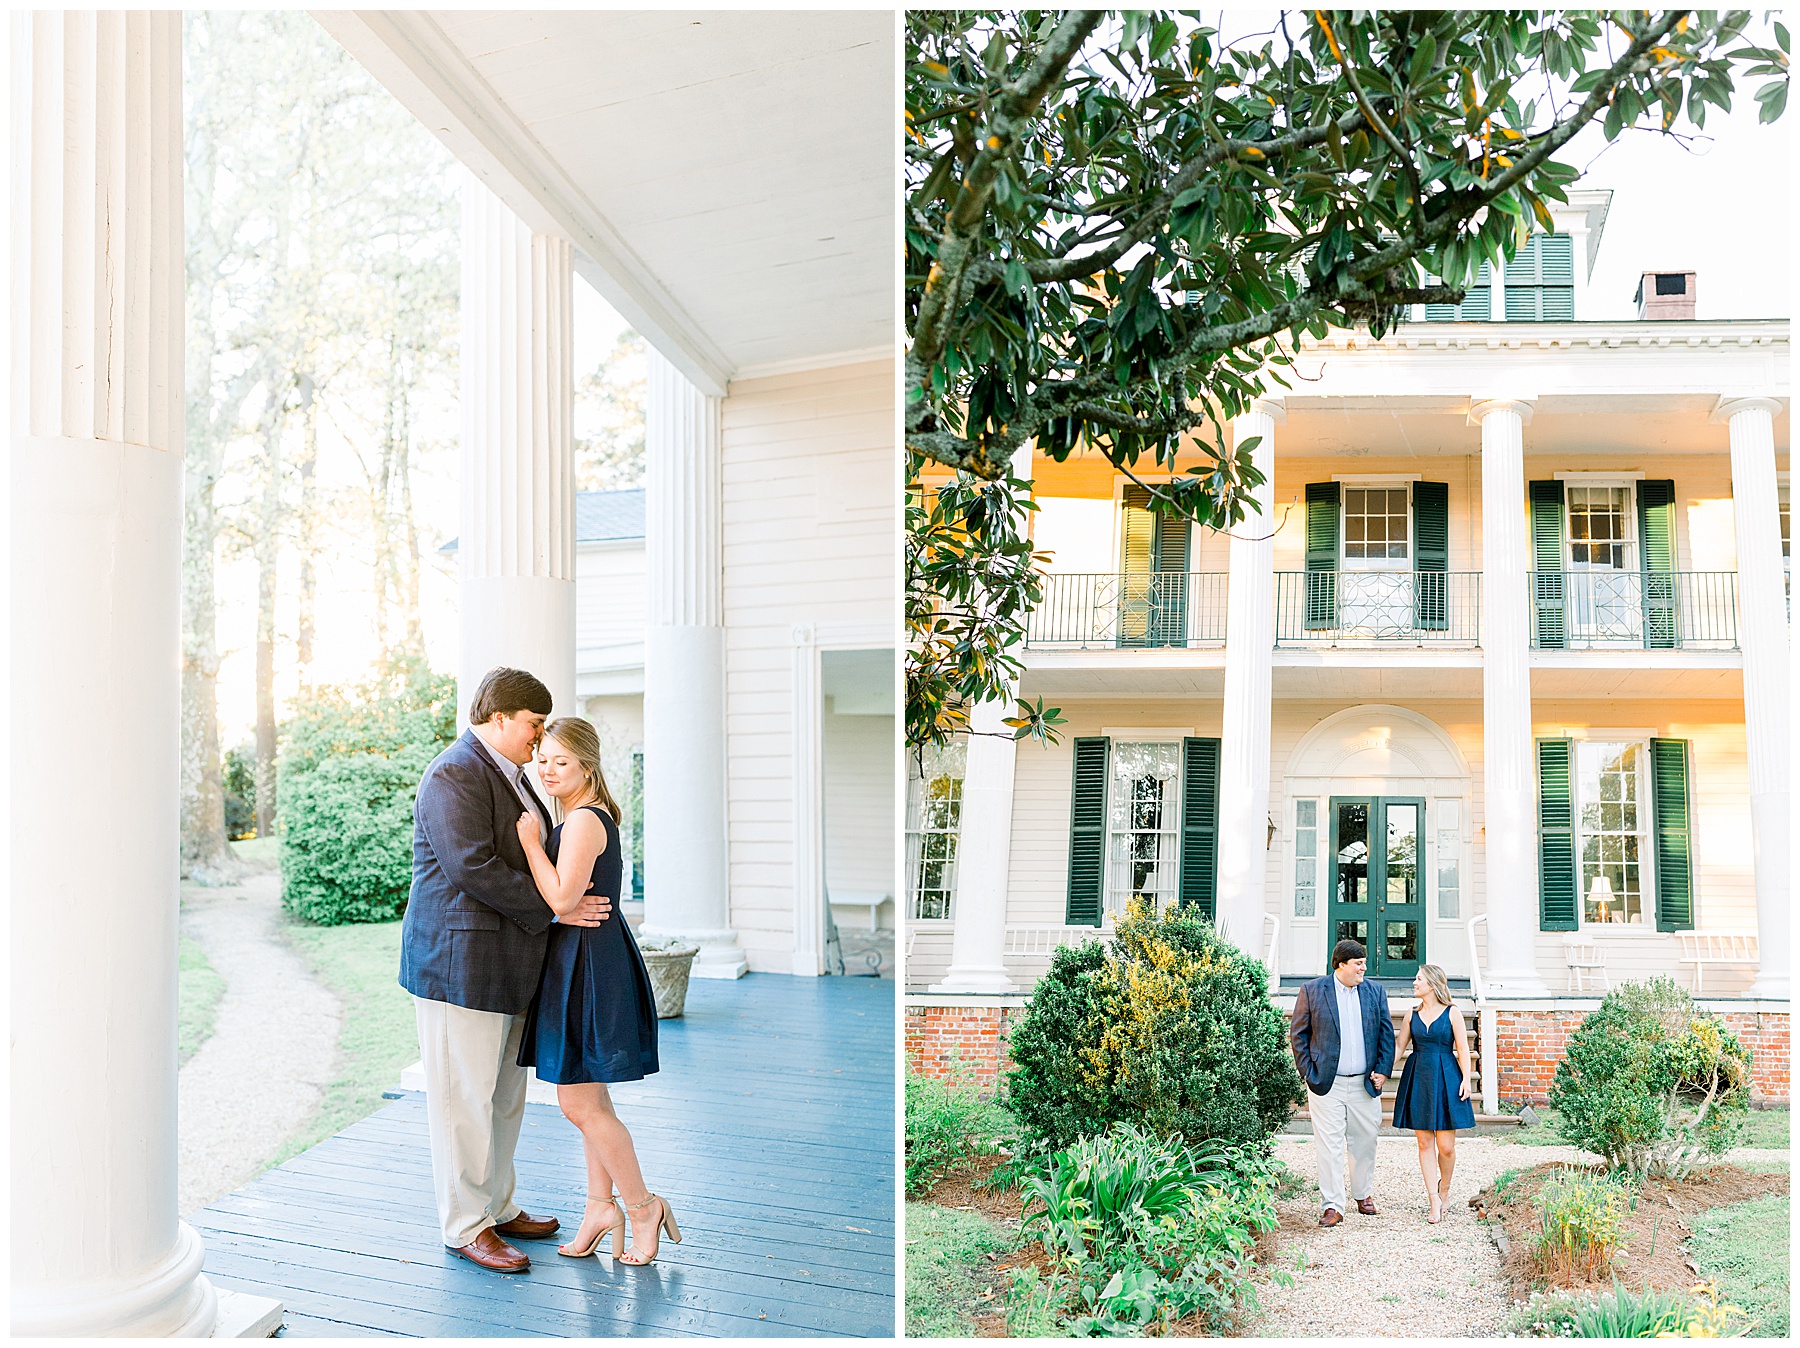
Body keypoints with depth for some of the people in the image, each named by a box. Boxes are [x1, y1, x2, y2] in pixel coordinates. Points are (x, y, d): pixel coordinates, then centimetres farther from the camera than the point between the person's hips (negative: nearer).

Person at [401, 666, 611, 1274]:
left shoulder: (507, 773, 16)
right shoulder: (455, 775, -17)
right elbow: (473, 869, -25)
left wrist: (572, 897, 12)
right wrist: (554, 909, -20)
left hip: (504, 964, 10)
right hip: (459, 962, -10)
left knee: (504, 1093, 17)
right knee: (465, 1096, 1)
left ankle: (497, 1206, 30)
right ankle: (464, 1225, 13)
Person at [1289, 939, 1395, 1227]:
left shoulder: (1375, 992, 7)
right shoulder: (1312, 991, -3)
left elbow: (1386, 1033, 10)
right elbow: (1297, 1033, 1)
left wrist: (1383, 1070, 2)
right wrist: (1308, 1073, -3)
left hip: (1365, 1084, 3)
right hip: (1327, 1084, -3)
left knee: (1365, 1141, 12)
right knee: (1329, 1145, -2)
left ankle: (1363, 1195, 31)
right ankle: (1332, 1206, 4)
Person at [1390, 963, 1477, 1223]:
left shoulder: (1452, 1013, 0)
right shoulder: (1413, 1016, 10)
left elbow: (1462, 1050, 0)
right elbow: (1398, 1047, 10)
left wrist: (1466, 1079, -10)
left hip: (1446, 1081, -3)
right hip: (1418, 1081, 3)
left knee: (1446, 1146, -2)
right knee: (1425, 1143, 1)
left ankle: (1444, 1190, 24)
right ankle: (1435, 1201, 7)